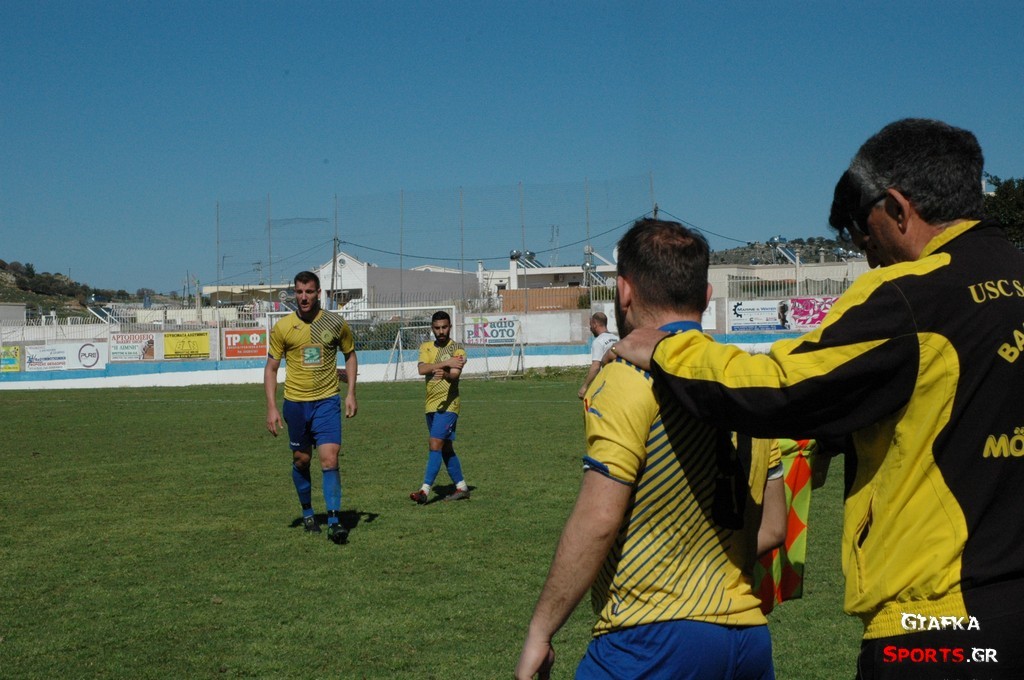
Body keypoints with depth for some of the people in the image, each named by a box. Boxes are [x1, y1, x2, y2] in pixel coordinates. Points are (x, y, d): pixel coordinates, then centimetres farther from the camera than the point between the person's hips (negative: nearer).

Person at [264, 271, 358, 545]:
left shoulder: (336, 323, -2)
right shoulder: (282, 327, -3)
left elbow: (350, 355, 13)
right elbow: (271, 368, 4)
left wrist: (351, 393, 4)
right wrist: (271, 407, -4)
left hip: (327, 401, -1)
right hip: (295, 402, 1)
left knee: (330, 459, -12)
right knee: (301, 460, 11)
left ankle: (334, 521, -8)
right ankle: (307, 513, 31)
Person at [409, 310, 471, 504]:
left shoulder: (457, 349, -4)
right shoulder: (426, 347, 10)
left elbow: (455, 375, -21)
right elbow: (422, 369, -9)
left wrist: (445, 374, -44)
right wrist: (445, 363, -20)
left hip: (447, 405, -6)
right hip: (431, 405, 7)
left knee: (435, 445, -15)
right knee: (445, 448, 13)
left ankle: (425, 491, -19)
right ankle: (461, 487, 24)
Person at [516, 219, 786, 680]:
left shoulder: (628, 378, -11)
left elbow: (597, 520, -17)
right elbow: (773, 526, 14)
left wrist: (539, 633, -10)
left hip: (652, 641, -7)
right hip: (751, 636, 7)